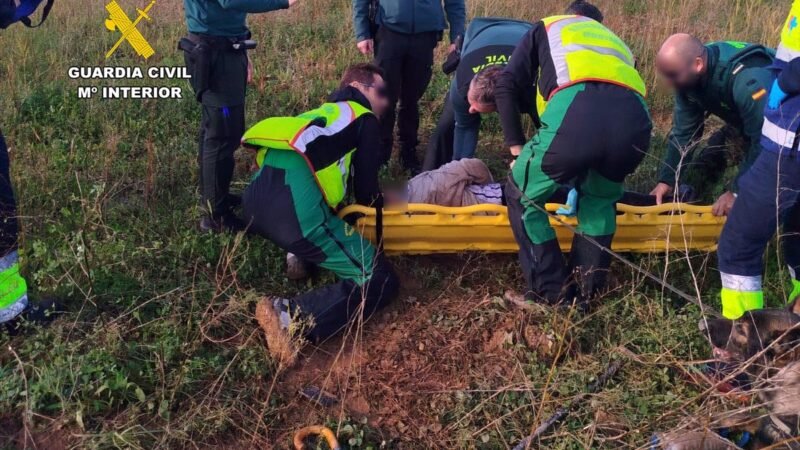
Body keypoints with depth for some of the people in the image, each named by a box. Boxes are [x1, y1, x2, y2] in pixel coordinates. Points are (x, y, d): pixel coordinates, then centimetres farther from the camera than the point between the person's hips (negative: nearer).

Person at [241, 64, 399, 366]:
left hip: (256, 202, 9)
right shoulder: (365, 120, 14)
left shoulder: (324, 113, 35)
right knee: (380, 281, -3)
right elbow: (366, 187, 12)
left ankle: (301, 255, 12)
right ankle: (291, 317, -20)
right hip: (298, 210, -9)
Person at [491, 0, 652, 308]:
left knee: (523, 196, 21)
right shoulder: (616, 41, 46)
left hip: (576, 112, -4)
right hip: (634, 120, 4)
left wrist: (517, 147, 27)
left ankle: (553, 293, 23)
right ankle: (585, 292, 32)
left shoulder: (548, 27, 36)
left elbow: (506, 87, 21)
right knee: (599, 200, 33)